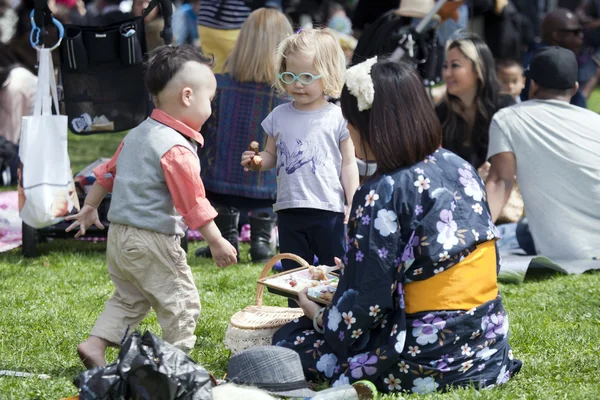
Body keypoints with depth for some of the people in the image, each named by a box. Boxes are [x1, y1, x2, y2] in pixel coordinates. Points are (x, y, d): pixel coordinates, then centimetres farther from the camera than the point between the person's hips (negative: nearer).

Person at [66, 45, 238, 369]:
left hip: (118, 234, 9)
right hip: (152, 241, -9)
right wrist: (216, 242, -17)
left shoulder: (136, 134, 9)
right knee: (181, 303, 3)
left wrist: (89, 207, 31)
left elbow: (108, 172, 20)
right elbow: (193, 203, -21)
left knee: (128, 299, 23)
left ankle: (96, 344, 13)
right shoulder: (176, 149, -20)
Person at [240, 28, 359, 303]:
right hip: (289, 209, 4)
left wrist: (352, 205, -6)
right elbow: (272, 156, 15)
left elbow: (348, 164, 0)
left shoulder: (337, 118, -2)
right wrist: (258, 161, -8)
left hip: (327, 210, -4)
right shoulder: (279, 116, 8)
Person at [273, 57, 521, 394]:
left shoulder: (381, 195, -19)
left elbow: (365, 305, -18)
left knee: (289, 340, 11)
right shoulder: (459, 168, 3)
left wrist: (318, 317, 4)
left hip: (429, 362, -7)